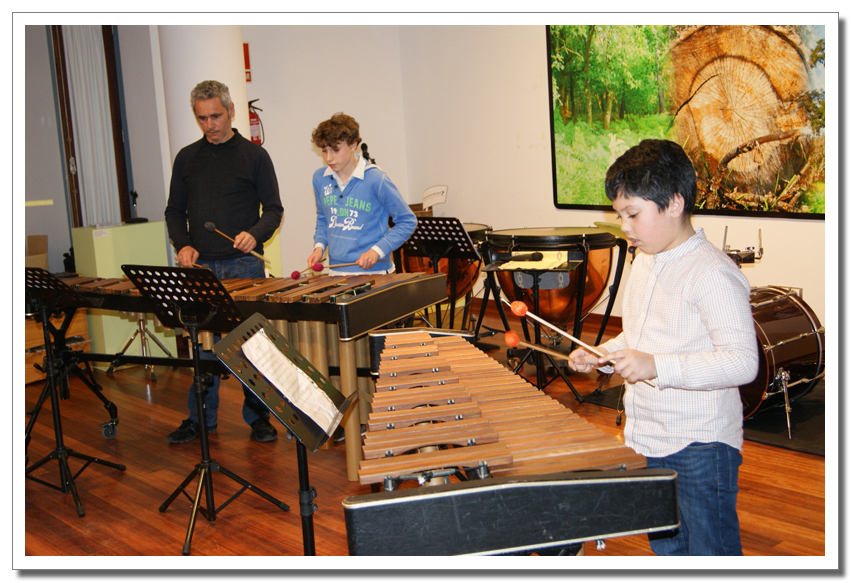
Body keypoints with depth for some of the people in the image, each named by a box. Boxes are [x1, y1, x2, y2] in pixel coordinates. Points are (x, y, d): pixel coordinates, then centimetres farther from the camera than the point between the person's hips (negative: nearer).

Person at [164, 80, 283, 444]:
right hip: (201, 266, 3)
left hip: (245, 266, -3)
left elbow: (273, 209, 1)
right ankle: (201, 418, 19)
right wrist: (183, 244, -4)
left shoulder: (254, 155, 2)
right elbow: (175, 211, 15)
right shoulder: (186, 158, 11)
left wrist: (256, 234, -19)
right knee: (202, 343, 8)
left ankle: (258, 417, 15)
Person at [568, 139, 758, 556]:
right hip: (648, 442, 9)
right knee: (665, 549, 22)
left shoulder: (712, 274, -20)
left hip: (700, 447, -9)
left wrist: (657, 367, -33)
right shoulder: (644, 262, 9)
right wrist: (601, 355, 5)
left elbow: (742, 361, -26)